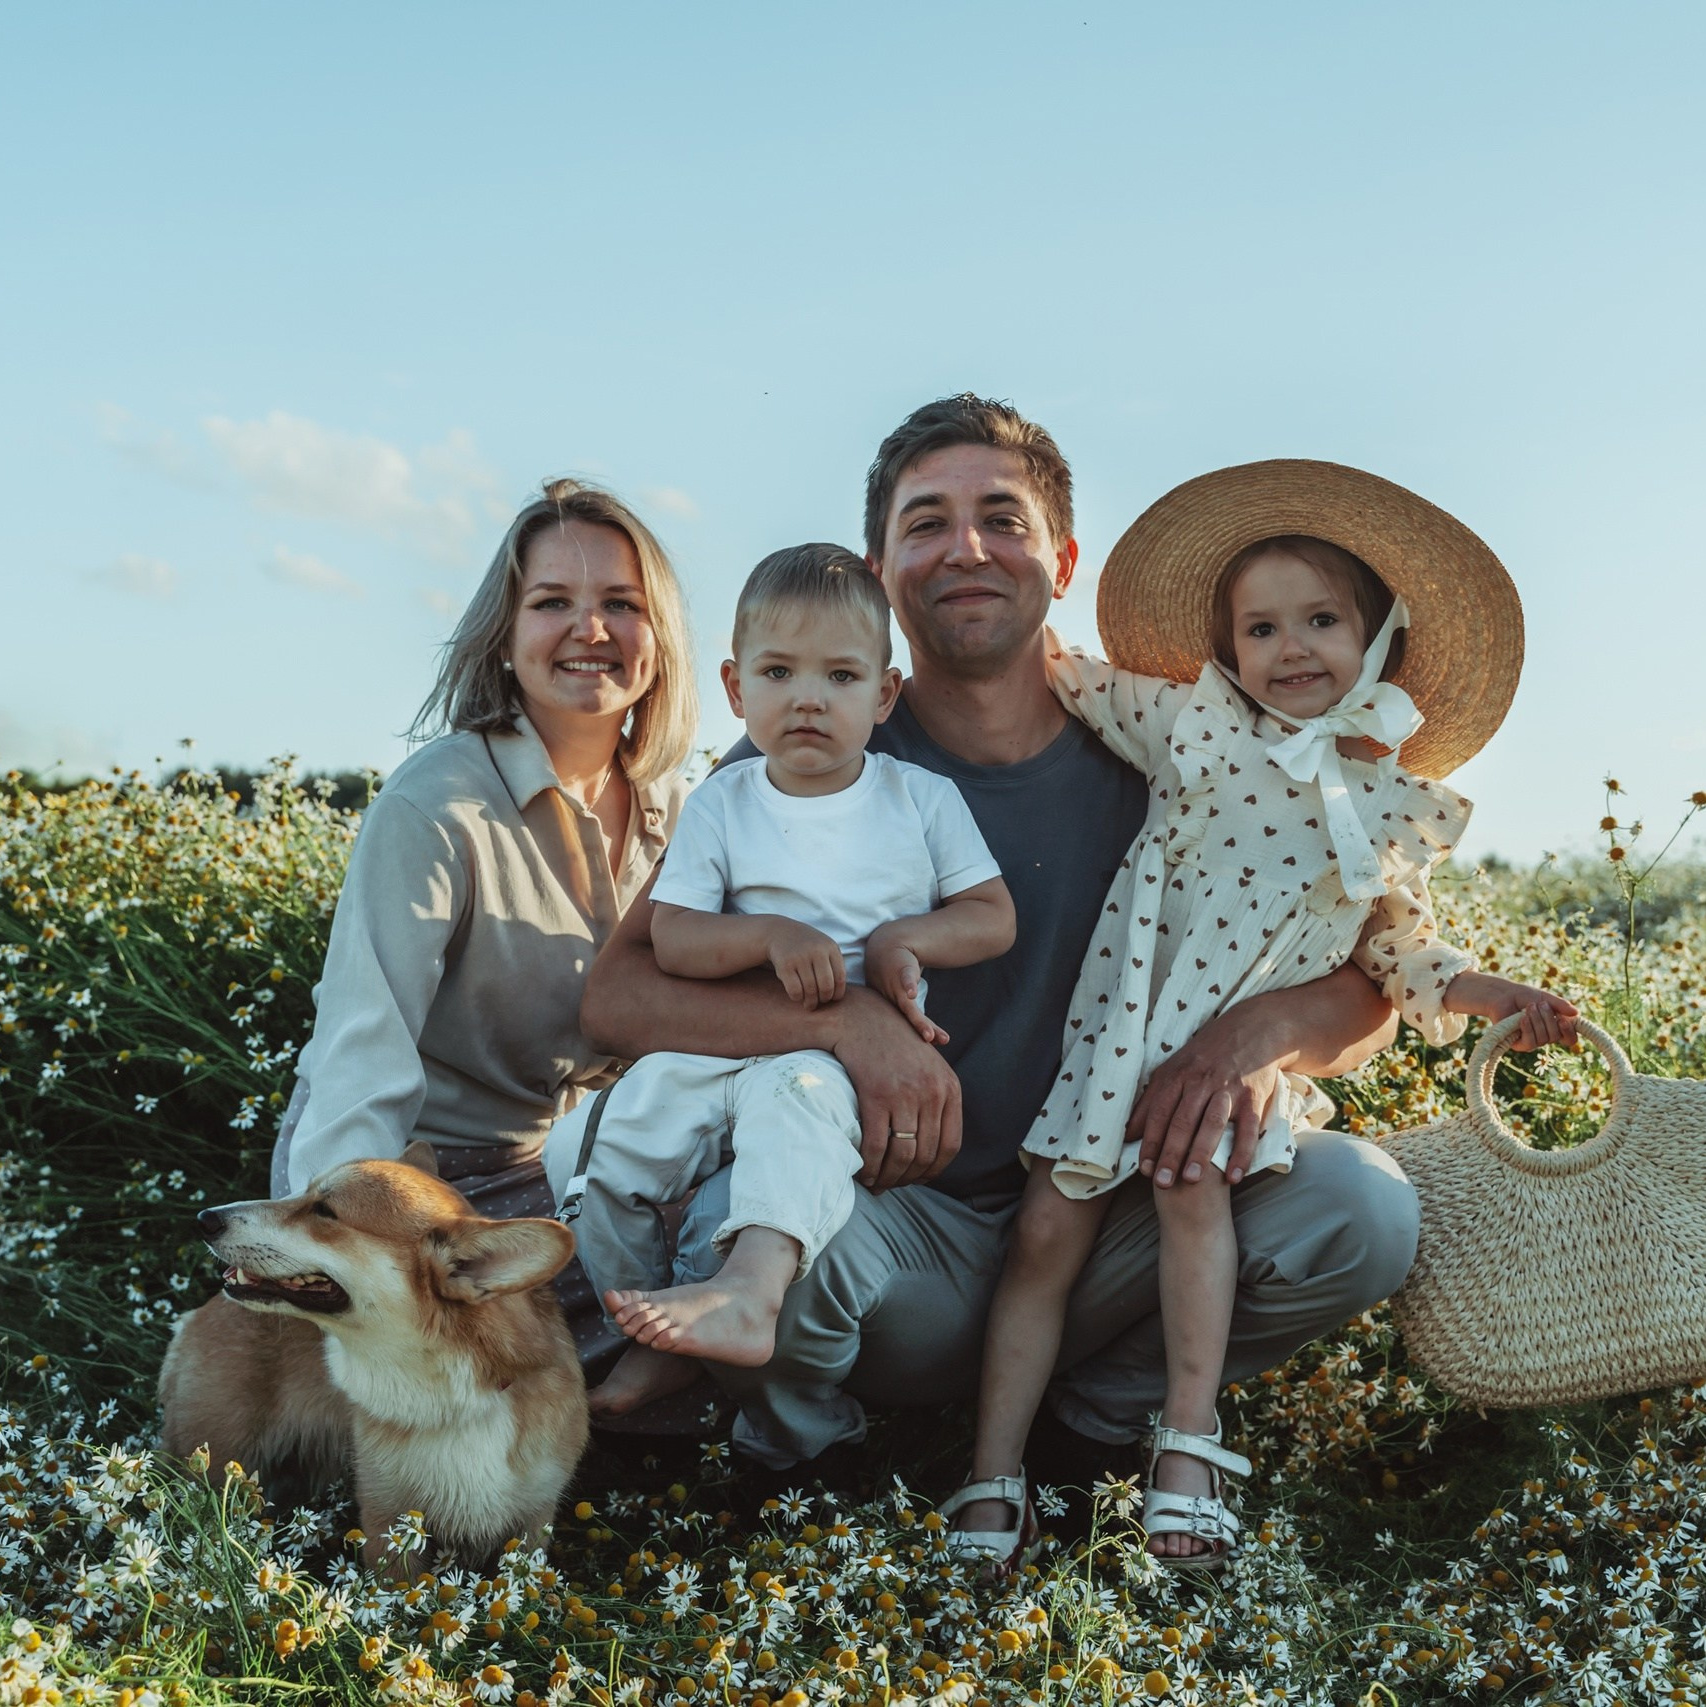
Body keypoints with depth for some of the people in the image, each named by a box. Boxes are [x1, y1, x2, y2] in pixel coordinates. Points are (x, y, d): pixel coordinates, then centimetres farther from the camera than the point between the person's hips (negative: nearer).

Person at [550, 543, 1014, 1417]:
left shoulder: (923, 799, 7)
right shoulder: (720, 804, 7)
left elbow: (994, 918, 7)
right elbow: (671, 937, -3)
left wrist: (903, 938, -12)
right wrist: (771, 934, -21)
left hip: (848, 1058, -3)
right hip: (717, 1046, 3)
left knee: (791, 1100, -38)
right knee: (586, 1145, -15)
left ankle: (748, 1291, -57)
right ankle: (657, 1338, -1)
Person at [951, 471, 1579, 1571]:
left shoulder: (1397, 806, 3)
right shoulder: (1195, 723, 0)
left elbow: (1393, 943, 12)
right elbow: (1074, 681, 14)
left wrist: (1489, 994, 0)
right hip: (1122, 1018, 0)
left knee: (1195, 1184, -26)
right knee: (1051, 1227, -5)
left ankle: (1189, 1444, -14)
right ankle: (992, 1477, 3)